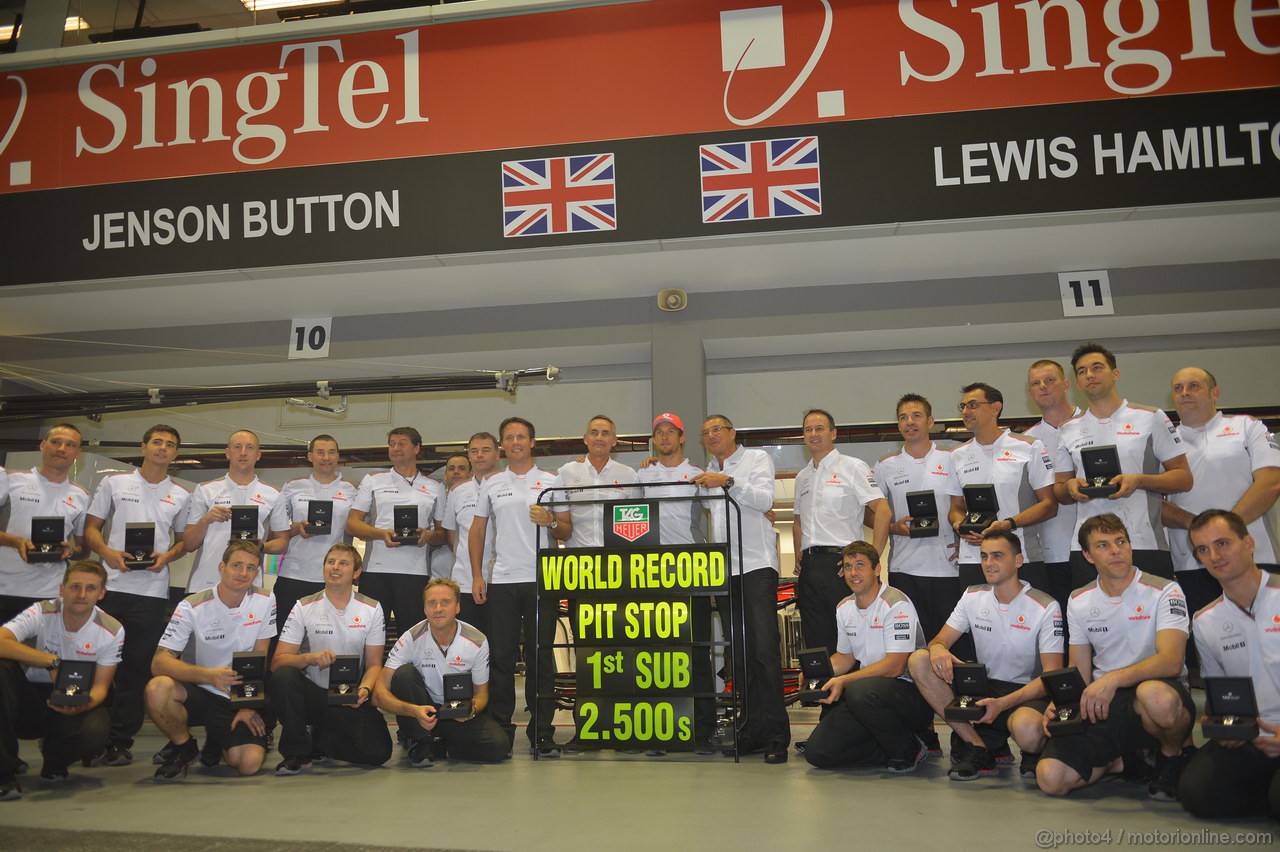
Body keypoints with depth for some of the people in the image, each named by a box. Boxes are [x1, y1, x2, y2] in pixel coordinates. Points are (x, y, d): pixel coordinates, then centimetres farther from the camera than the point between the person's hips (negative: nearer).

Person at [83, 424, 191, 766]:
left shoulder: (181, 496, 12)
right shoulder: (114, 483, 9)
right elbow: (91, 528, 8)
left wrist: (167, 556, -6)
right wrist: (107, 552, -11)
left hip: (153, 592, 1)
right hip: (112, 586, -1)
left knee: (138, 670, 1)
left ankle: (120, 741, 7)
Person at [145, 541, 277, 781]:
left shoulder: (265, 602, -3)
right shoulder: (192, 607, -11)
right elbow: (159, 663, -19)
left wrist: (250, 704, -6)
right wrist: (210, 675, -34)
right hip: (201, 693, -1)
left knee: (250, 763, -23)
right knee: (157, 689, -33)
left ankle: (219, 742, 15)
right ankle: (184, 747, -2)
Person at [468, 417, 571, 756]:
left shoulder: (551, 481, 7)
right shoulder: (492, 484, 12)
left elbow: (567, 531, 6)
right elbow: (477, 530, 14)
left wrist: (550, 521, -16)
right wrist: (477, 575, 5)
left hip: (542, 580, -1)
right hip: (502, 581, 2)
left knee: (541, 657, 2)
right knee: (501, 656, 3)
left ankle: (542, 733, 9)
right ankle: (500, 730, 13)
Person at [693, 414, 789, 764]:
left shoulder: (756, 459, 7)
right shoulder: (706, 473, 21)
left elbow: (765, 500, -8)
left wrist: (728, 482, -16)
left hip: (756, 563, -5)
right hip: (724, 567, 5)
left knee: (764, 648, -12)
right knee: (739, 652, 4)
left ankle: (776, 733, -9)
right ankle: (752, 728, 9)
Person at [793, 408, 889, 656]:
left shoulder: (853, 467, -2)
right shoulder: (802, 477, 18)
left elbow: (883, 511, -11)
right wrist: (798, 558, 15)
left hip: (840, 563, -6)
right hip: (809, 568, 6)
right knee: (815, 641, 9)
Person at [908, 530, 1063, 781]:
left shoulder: (1045, 607, -10)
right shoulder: (973, 596, 3)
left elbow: (1052, 676, -13)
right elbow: (939, 640, 4)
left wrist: (1002, 703, -28)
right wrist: (937, 649, -25)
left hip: (1028, 693, -5)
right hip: (983, 684, 5)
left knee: (1026, 728, -41)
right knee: (918, 660, -18)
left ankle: (1034, 751, 1)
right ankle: (979, 747, -14)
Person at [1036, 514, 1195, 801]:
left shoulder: (1164, 592, -6)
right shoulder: (1078, 602, 9)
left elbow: (1171, 662, -20)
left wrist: (1114, 678, -34)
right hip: (1101, 707, 3)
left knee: (1156, 697, -43)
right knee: (1050, 778, -19)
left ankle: (1174, 753, -7)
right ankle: (1125, 762, 10)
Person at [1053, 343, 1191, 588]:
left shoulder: (1151, 418, 6)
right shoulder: (1068, 431, 14)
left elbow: (1184, 478, 4)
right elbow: (1059, 491, 19)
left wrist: (1139, 481, -13)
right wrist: (1070, 487, -4)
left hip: (1146, 546, -2)